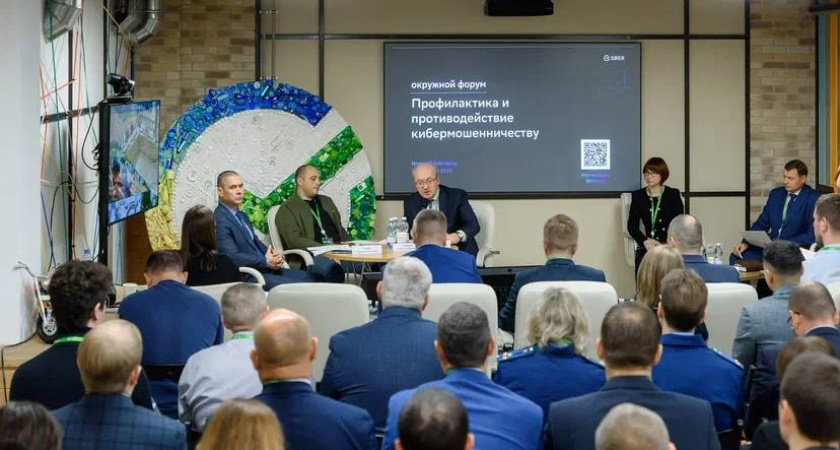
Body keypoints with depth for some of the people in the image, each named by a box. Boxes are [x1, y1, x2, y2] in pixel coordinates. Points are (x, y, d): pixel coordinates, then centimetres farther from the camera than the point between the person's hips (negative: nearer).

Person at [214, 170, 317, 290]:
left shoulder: (241, 216, 18)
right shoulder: (219, 221, -13)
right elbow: (233, 257, -21)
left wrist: (274, 256, 2)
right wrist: (266, 261, -15)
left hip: (267, 268, 10)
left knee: (311, 278, 0)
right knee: (299, 285, -23)